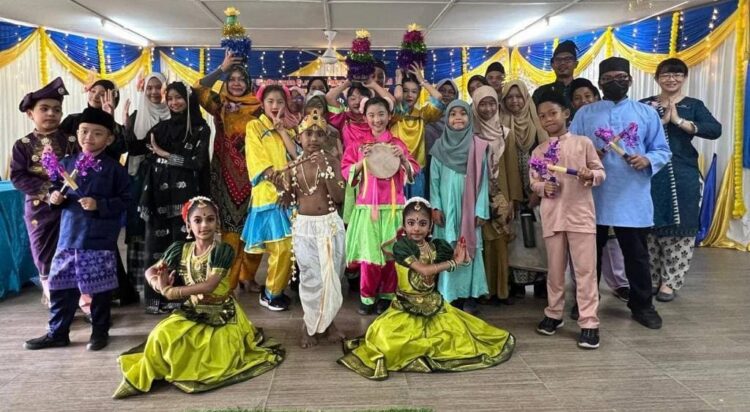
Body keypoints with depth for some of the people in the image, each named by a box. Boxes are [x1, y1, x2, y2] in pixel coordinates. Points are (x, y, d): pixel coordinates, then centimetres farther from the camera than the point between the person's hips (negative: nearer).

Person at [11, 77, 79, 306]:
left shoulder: (71, 142, 1)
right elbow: (17, 176, -6)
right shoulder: (23, 145, 0)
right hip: (39, 209, 1)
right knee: (46, 258, 8)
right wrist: (46, 188, -18)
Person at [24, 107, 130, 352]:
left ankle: (100, 331, 22)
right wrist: (55, 197, -2)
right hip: (68, 236, 5)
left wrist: (99, 205, -18)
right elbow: (57, 191, 20)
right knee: (60, 286, 11)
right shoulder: (66, 164, 9)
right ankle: (57, 332, 25)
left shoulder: (114, 169, -5)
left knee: (100, 288, 5)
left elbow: (124, 201, -6)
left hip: (100, 239, -4)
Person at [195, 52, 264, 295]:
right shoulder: (219, 105, 6)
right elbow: (198, 90, -9)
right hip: (225, 173, -1)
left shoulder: (257, 107, 7)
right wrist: (222, 68, -8)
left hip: (250, 173, 1)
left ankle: (247, 276, 15)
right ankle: (227, 279, 8)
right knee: (228, 225, 0)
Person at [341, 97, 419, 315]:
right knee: (369, 251, -2)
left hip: (393, 206, 1)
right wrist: (363, 160, -12)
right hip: (367, 206, 0)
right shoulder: (358, 144, 7)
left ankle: (387, 296, 16)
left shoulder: (397, 143, 7)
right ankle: (367, 297, 11)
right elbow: (346, 173, 3)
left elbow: (413, 173, 5)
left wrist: (402, 158, -13)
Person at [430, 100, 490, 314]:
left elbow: (483, 180, 0)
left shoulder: (478, 147, 1)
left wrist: (481, 210, -5)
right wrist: (436, 207, -2)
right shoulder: (440, 147, 4)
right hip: (447, 207, 1)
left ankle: (469, 297, 8)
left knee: (469, 250, 1)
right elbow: (434, 180, 5)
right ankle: (450, 296, 10)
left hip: (469, 207, -1)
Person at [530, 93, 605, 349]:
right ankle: (554, 314, 27)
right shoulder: (538, 152, 8)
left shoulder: (583, 143, 1)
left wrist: (590, 175, -19)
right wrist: (543, 187, -10)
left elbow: (601, 172, 3)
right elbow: (533, 182, 12)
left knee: (585, 269, -2)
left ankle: (589, 323, 3)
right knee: (555, 268, 12)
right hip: (552, 216, 3)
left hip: (581, 213, -2)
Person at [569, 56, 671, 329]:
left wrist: (647, 159, -13)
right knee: (590, 252, 11)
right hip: (594, 196, 0)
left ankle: (642, 305, 22)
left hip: (632, 198, 0)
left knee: (636, 254, 7)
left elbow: (663, 151, 7)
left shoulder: (647, 113, 7)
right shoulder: (584, 114, 7)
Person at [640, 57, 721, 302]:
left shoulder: (694, 106, 8)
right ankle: (649, 279, 17)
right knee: (649, 228, 3)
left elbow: (715, 130, -10)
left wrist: (679, 121, -15)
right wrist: (660, 121, -17)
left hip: (682, 176, 0)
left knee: (679, 229, 2)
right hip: (650, 175, 0)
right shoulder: (645, 104, 9)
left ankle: (669, 281, 13)